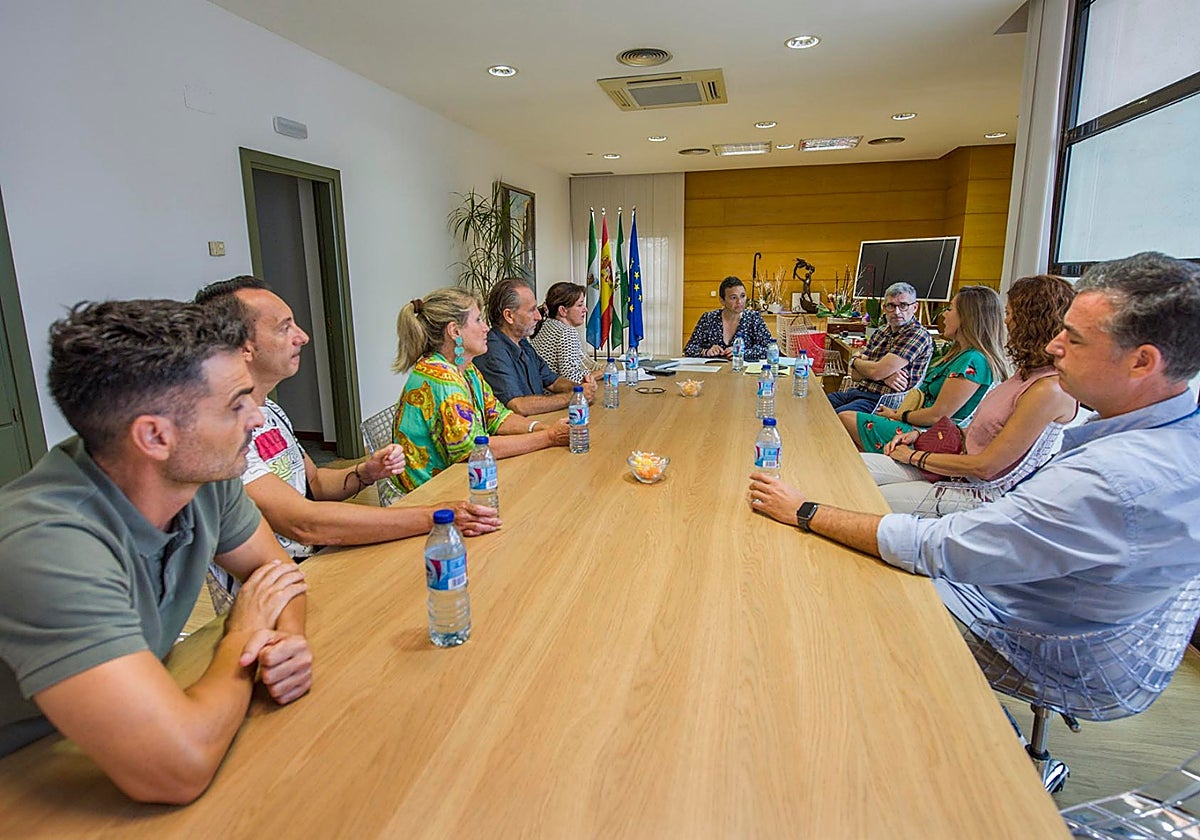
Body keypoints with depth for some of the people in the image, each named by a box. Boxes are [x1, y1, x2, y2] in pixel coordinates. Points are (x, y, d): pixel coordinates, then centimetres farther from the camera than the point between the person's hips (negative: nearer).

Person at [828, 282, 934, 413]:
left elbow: (876, 372, -15)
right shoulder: (881, 333, 16)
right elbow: (855, 375, 8)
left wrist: (855, 360, 5)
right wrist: (884, 375, -11)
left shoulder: (919, 335, -8)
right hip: (856, 391, 8)